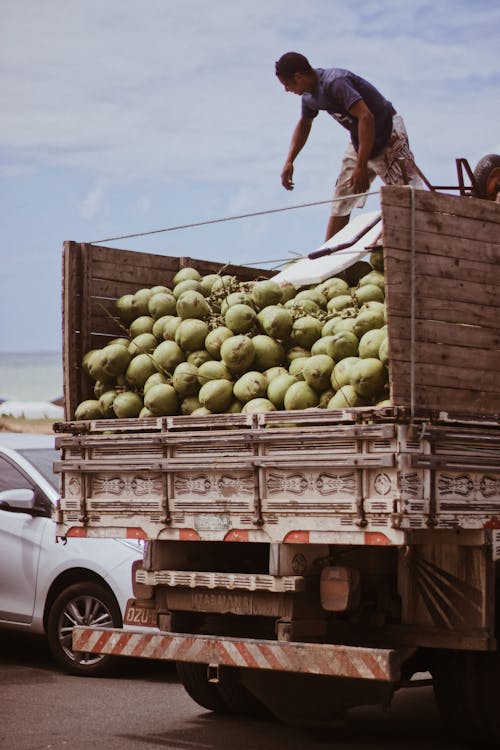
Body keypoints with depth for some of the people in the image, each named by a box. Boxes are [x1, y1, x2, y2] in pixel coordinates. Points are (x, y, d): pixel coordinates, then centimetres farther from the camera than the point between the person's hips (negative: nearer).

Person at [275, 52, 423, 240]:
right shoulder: (309, 95, 1)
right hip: (358, 142, 9)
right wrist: (289, 161, 11)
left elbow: (366, 117, -37)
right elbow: (304, 124, 22)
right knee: (340, 203, 7)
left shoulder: (335, 82, -29)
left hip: (388, 135, -9)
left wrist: (361, 166, -38)